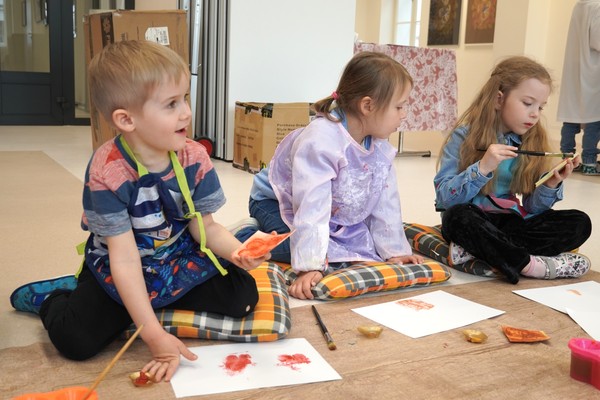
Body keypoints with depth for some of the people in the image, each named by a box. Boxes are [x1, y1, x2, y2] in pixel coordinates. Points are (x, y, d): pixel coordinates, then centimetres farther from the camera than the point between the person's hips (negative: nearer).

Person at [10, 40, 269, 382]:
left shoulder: (194, 158, -14)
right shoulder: (107, 172, -26)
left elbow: (205, 227, -5)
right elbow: (125, 259, -26)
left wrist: (237, 251, -28)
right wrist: (153, 334, -30)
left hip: (180, 262, 4)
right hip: (117, 273, -4)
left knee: (243, 295, -11)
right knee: (74, 339, -22)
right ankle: (53, 296, 14)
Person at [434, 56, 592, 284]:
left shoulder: (534, 142, 5)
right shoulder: (465, 136, -8)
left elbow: (532, 208, 4)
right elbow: (445, 198, -15)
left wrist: (551, 186, -15)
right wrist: (482, 168, -27)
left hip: (510, 223, 5)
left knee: (580, 223, -12)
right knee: (458, 217, -36)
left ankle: (478, 250, -24)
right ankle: (534, 265, -26)